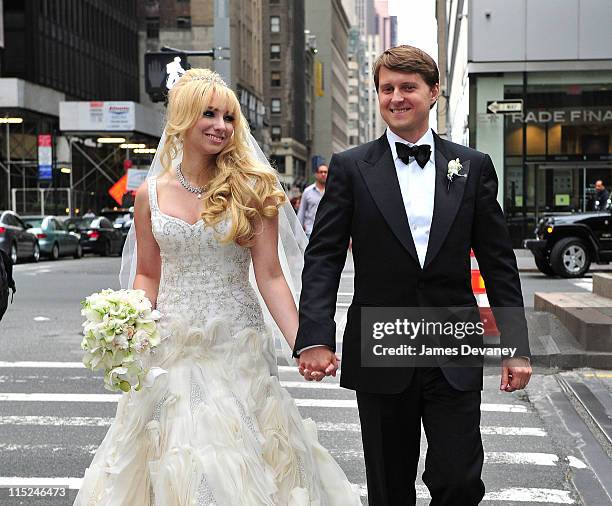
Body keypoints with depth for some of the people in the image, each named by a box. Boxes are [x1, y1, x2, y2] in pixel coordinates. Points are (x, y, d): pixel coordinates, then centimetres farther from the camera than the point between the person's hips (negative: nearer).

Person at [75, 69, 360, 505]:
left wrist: (302, 342, -15)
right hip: (172, 346, 2)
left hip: (237, 342, -2)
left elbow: (270, 275, -5)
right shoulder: (151, 194, 3)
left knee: (239, 467, 4)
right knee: (175, 465, 9)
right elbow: (148, 275, 11)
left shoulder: (251, 189, -3)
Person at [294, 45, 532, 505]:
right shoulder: (351, 168, 1)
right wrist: (315, 338, -17)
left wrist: (517, 347, 1)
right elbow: (323, 258, -4)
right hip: (381, 358, 0)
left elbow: (499, 264, 6)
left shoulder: (474, 167, 5)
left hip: (454, 360, 1)